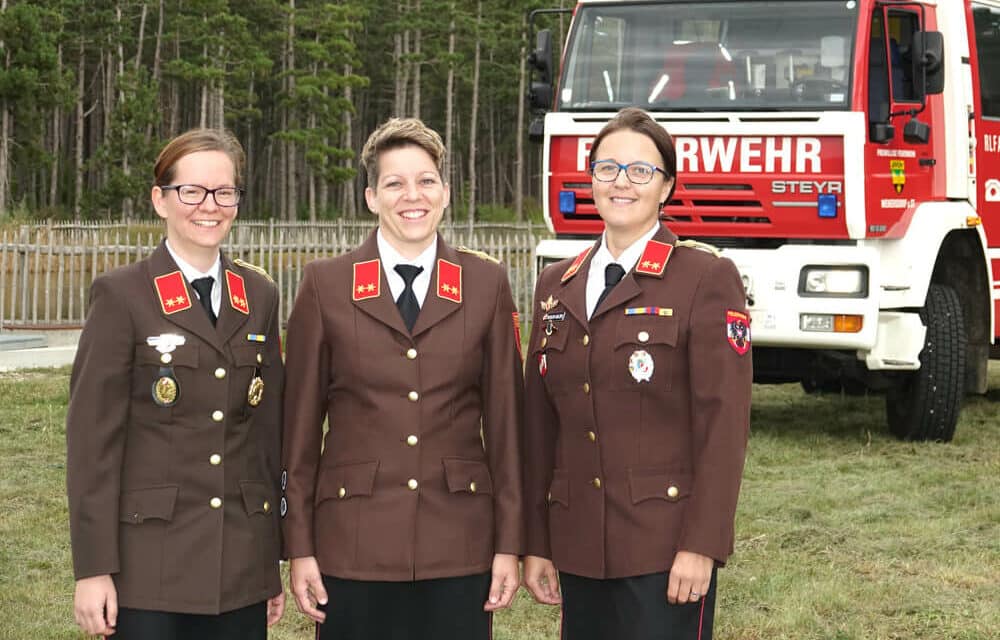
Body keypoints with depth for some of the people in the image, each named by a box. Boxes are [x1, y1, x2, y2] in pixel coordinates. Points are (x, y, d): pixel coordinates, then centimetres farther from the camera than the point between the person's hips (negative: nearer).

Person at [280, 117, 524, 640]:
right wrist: (299, 548, 0)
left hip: (459, 542, 1)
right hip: (353, 542, -1)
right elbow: (301, 424, 3)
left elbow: (504, 418, 6)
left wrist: (509, 543, 3)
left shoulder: (487, 284, 5)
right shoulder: (325, 285, 2)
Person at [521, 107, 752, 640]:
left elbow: (724, 424, -10)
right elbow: (540, 422, 13)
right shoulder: (556, 286, 12)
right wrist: (535, 543, 10)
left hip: (664, 548, -5)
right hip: (579, 548, 5)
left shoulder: (706, 279, -5)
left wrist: (701, 545, -15)